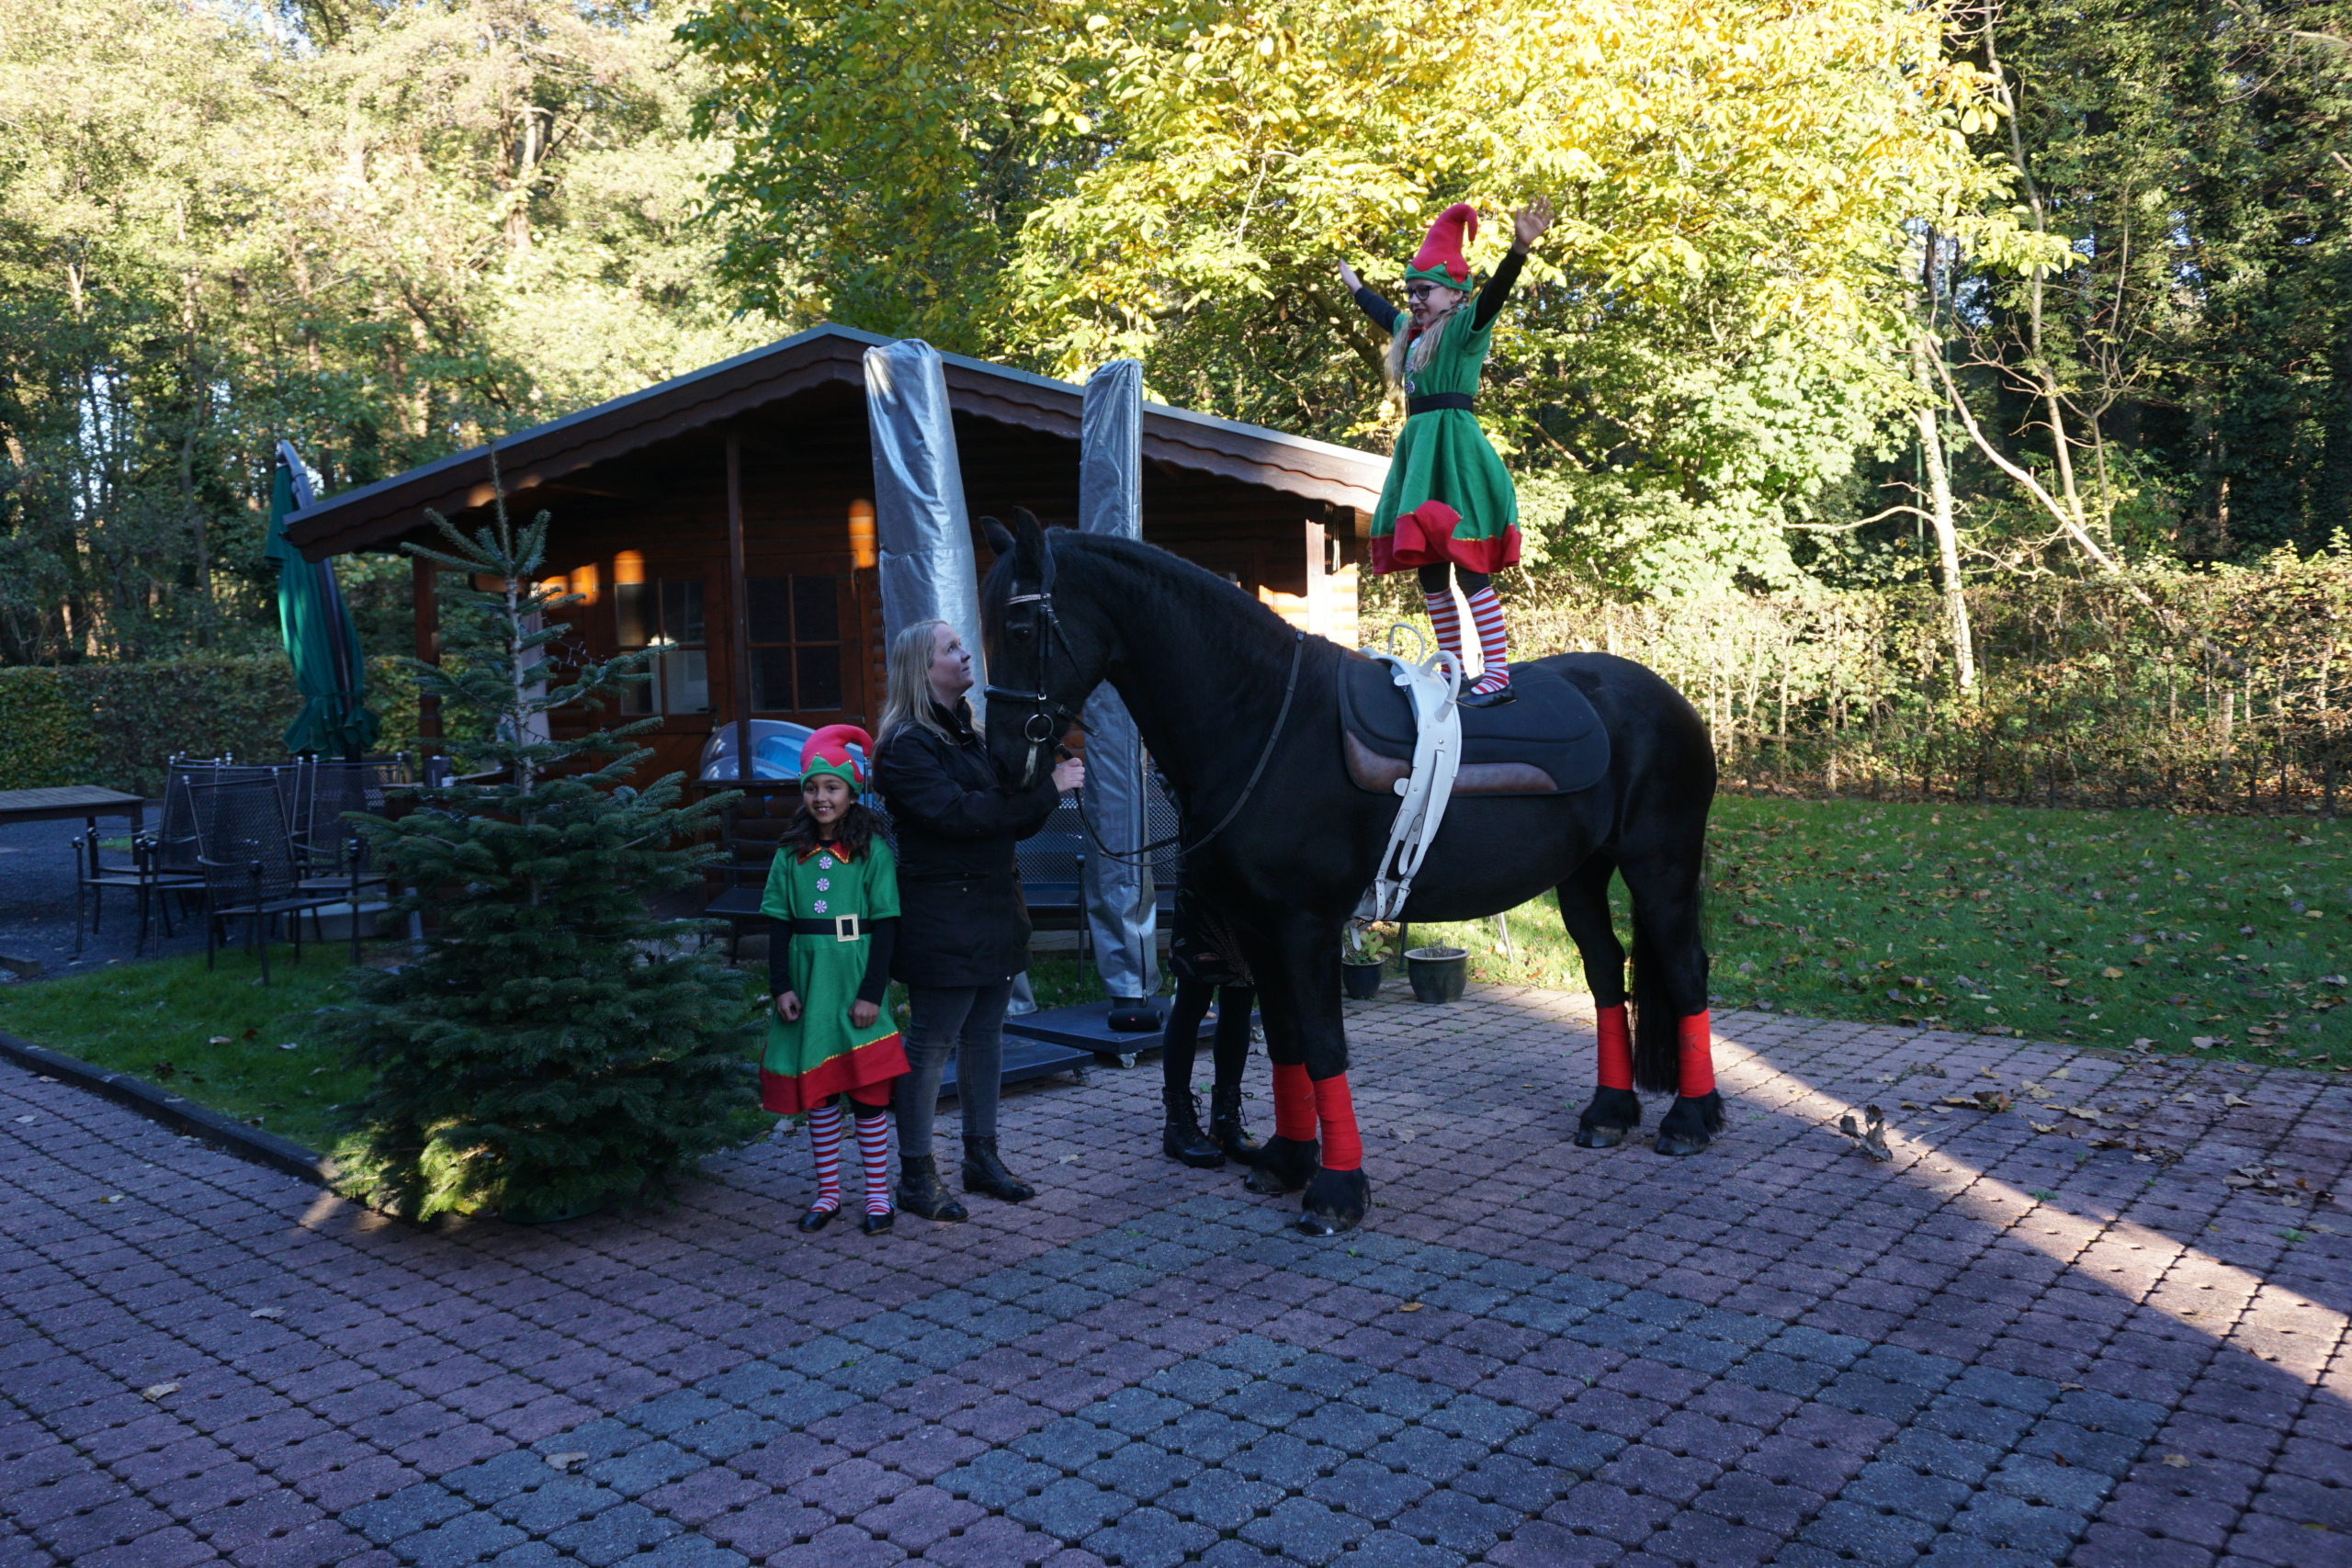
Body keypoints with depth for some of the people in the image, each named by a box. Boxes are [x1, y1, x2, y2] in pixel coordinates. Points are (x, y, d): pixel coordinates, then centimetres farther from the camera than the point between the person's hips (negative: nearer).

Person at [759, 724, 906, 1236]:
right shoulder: (791, 854, 5)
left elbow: (886, 924, -7)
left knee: (868, 1092, 2)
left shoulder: (872, 850, -5)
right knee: (817, 1092, 10)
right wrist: (781, 986, -4)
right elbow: (780, 926, 6)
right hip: (809, 984, 3)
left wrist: (872, 992, -12)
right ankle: (828, 1192, 22)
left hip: (856, 984, -3)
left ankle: (877, 1194, 13)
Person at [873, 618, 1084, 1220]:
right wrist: (1046, 790, -22)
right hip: (942, 919, -9)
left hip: (994, 910, 9)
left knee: (984, 1034, 14)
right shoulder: (906, 746, -12)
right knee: (931, 1043, -2)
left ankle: (982, 1158, 25)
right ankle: (915, 1175, 8)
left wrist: (1051, 786, -2)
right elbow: (957, 813, -24)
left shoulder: (967, 733, 16)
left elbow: (1008, 821, 17)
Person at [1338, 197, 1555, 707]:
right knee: (1429, 567, 10)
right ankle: (1454, 670, 18)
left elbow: (1494, 295, -23)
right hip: (1417, 448, 9)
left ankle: (1497, 675, -12)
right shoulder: (1412, 333, 20)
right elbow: (1385, 314, 41)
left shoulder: (1464, 329, -4)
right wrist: (1354, 286, 56)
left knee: (1468, 566, -13)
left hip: (1452, 447, -9)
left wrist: (1519, 249, -40)